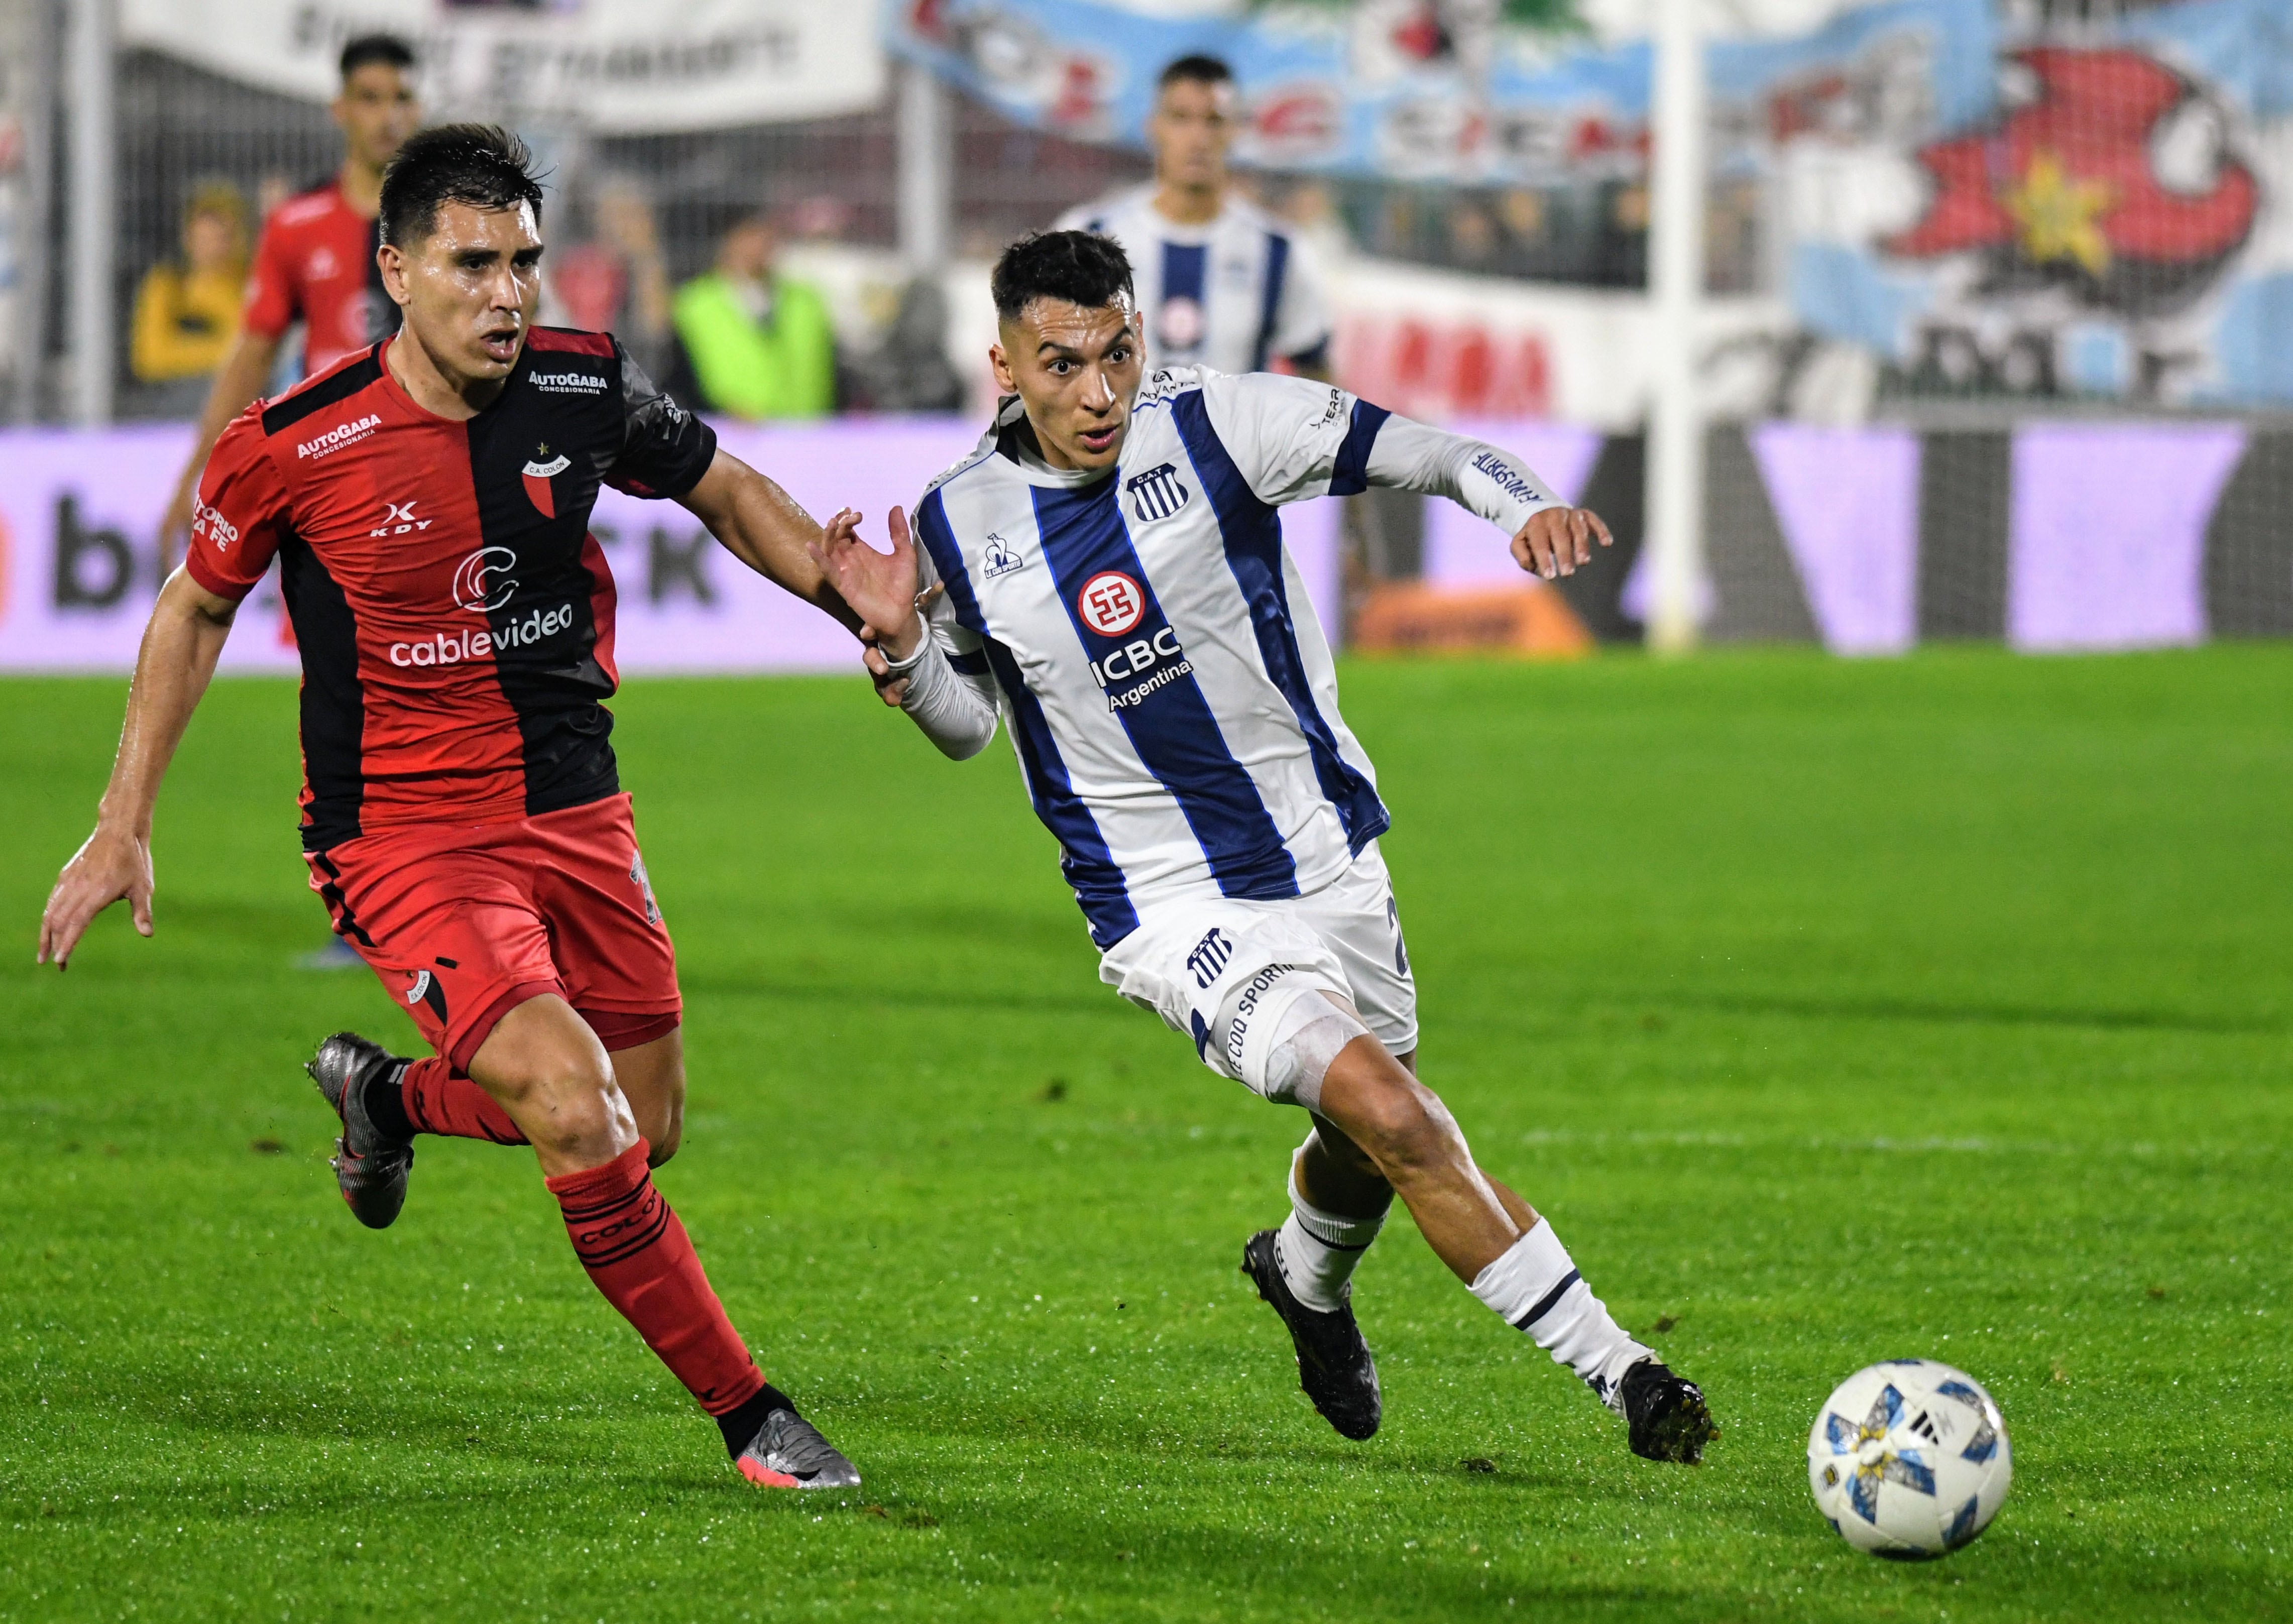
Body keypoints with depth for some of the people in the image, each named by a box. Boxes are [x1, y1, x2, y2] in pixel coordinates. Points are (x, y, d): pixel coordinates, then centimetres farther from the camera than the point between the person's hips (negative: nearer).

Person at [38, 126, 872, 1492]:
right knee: (583, 1123, -21)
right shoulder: (295, 446, -15)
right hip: (404, 830, -5)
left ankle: (391, 1096, 39)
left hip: (574, 807, 5)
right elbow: (198, 607, 3)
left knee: (652, 1128, 12)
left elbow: (728, 493, 14)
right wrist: (125, 828, 4)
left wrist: (865, 604, -1)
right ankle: (753, 1419, -5)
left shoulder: (588, 388, -7)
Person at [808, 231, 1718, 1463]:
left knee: (1367, 1154, 20)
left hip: (1328, 856, 3)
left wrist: (1525, 506, -32)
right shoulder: (960, 524, -6)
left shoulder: (1212, 425, -11)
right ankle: (1617, 1372, -16)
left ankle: (1305, 1272, 57)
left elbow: (1419, 450, -13)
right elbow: (968, 720, 10)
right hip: (1176, 912, -3)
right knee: (1391, 1116, -22)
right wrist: (898, 643, -10)